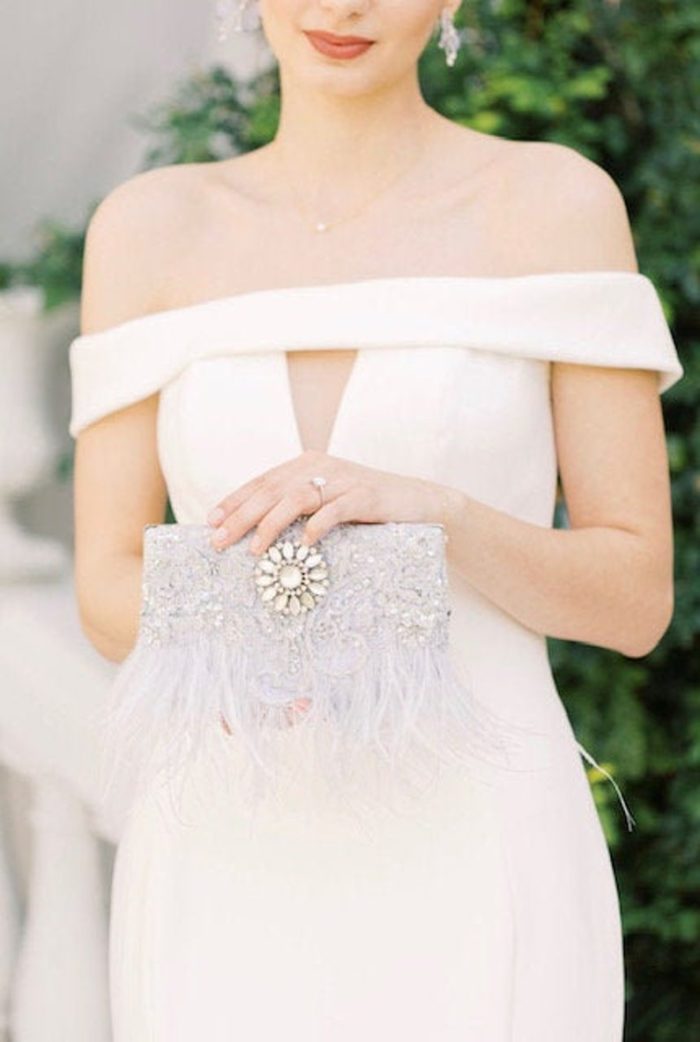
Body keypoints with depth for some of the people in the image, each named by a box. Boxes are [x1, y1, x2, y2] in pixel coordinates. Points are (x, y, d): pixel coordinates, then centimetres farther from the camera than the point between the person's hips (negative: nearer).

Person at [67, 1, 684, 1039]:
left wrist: (425, 507, -23)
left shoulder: (562, 202, 0)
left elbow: (637, 598, -2)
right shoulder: (148, 228, 7)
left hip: (475, 884, -2)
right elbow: (108, 594, 3)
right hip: (234, 886, 2)